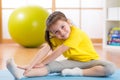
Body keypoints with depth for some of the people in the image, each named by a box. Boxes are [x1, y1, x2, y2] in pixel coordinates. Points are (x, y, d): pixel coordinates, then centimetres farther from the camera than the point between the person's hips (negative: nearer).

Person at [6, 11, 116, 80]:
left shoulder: (76, 33, -27)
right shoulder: (55, 37, -7)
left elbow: (59, 51, -30)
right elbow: (45, 50, -23)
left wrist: (42, 63, -25)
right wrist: (30, 66, -36)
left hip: (90, 60, -3)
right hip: (73, 61, 3)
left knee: (111, 68, -33)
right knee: (52, 65, -25)